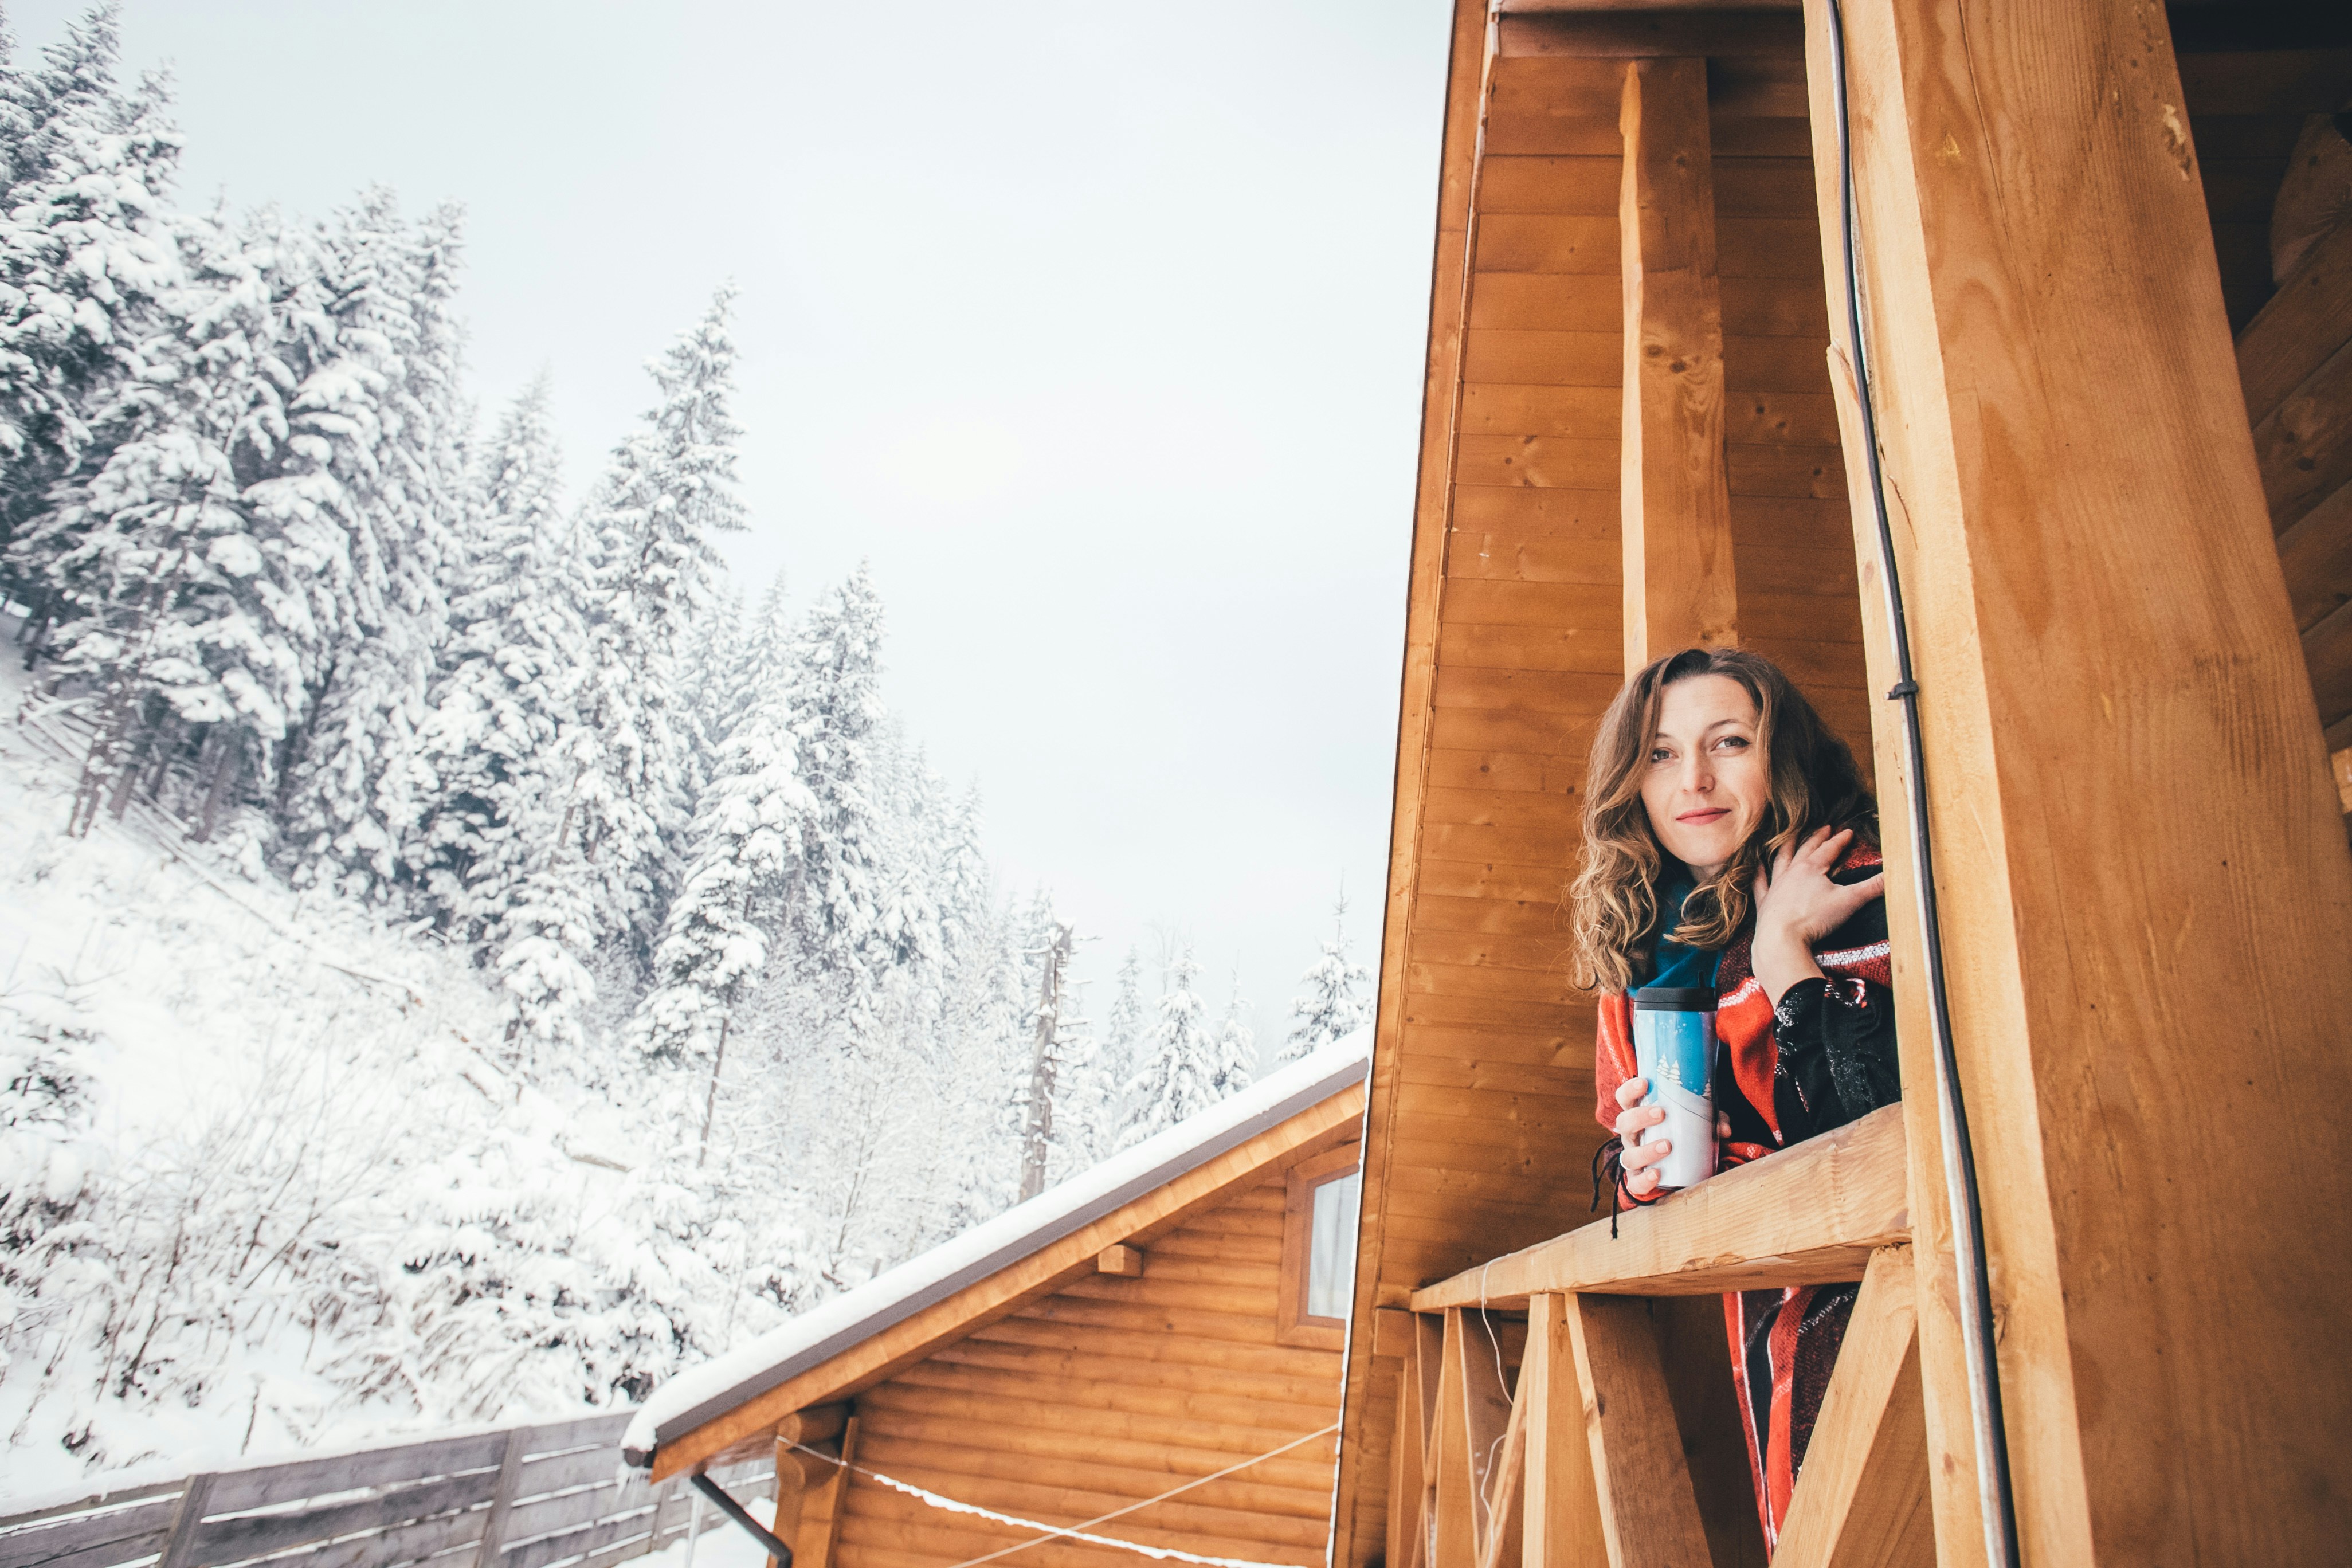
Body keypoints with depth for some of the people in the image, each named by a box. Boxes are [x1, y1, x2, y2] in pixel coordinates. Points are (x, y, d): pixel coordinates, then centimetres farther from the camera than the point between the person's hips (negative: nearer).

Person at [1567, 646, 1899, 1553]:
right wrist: (1638, 1163, -10)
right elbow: (1628, 1155, 13)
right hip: (1777, 1313, 5)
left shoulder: (1862, 900, -13)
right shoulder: (1643, 952, 5)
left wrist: (1783, 944, -22)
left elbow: (1885, 1118, -29)